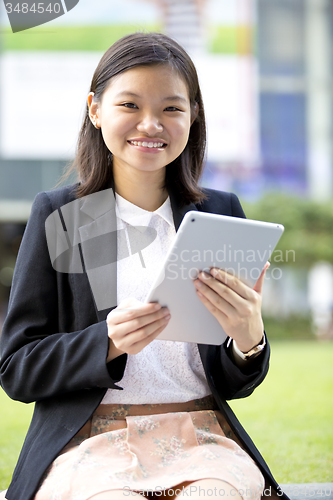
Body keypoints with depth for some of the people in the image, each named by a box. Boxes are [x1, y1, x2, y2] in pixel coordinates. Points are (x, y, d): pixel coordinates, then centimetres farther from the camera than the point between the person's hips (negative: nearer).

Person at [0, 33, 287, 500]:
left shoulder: (223, 214, 12)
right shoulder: (57, 215, 6)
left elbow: (233, 385, 12)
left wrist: (248, 339, -12)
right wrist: (108, 342, -15)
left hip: (200, 436, 1)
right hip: (88, 440, -1)